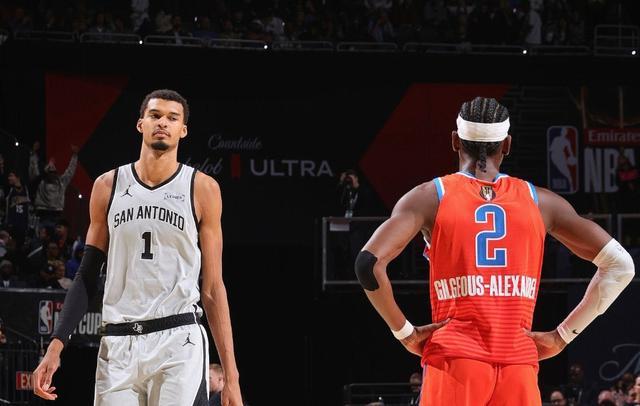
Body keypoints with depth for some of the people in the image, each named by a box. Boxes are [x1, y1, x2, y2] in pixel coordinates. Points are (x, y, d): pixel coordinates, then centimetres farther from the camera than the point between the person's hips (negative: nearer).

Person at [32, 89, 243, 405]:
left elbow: (213, 288, 5)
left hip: (178, 342, -3)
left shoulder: (202, 189, 5)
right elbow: (87, 277, 14)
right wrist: (55, 346, 3)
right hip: (118, 344, 3)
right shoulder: (108, 186, 11)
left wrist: (231, 376, 1)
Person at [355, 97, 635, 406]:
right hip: (519, 365, 2)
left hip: (455, 360, -2)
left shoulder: (430, 197, 4)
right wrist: (562, 336, 10)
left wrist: (405, 332, 2)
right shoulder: (539, 201, 10)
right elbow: (620, 266, 9)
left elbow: (369, 264, -10)